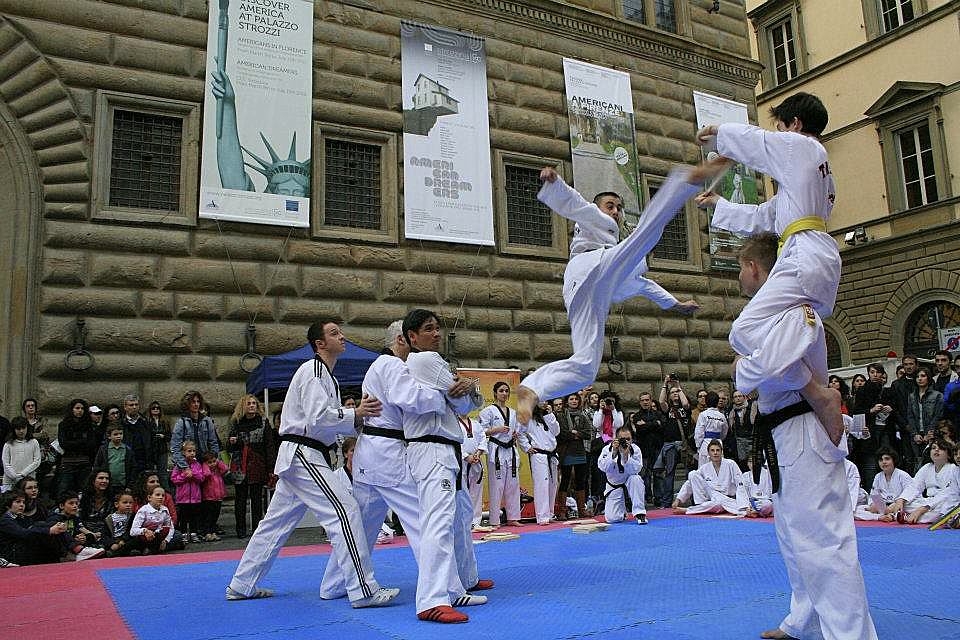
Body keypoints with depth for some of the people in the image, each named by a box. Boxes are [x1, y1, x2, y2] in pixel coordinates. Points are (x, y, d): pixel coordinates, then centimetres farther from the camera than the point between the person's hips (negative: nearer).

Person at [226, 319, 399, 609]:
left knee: (276, 522, 17)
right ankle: (364, 591, -13)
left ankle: (241, 586, 29)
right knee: (344, 511, -15)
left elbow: (332, 422, 18)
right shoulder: (313, 370, -12)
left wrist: (359, 415, 1)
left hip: (295, 457, 11)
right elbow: (317, 417, -22)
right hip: (302, 456, -11)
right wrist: (355, 414, -20)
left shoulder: (326, 376, 20)